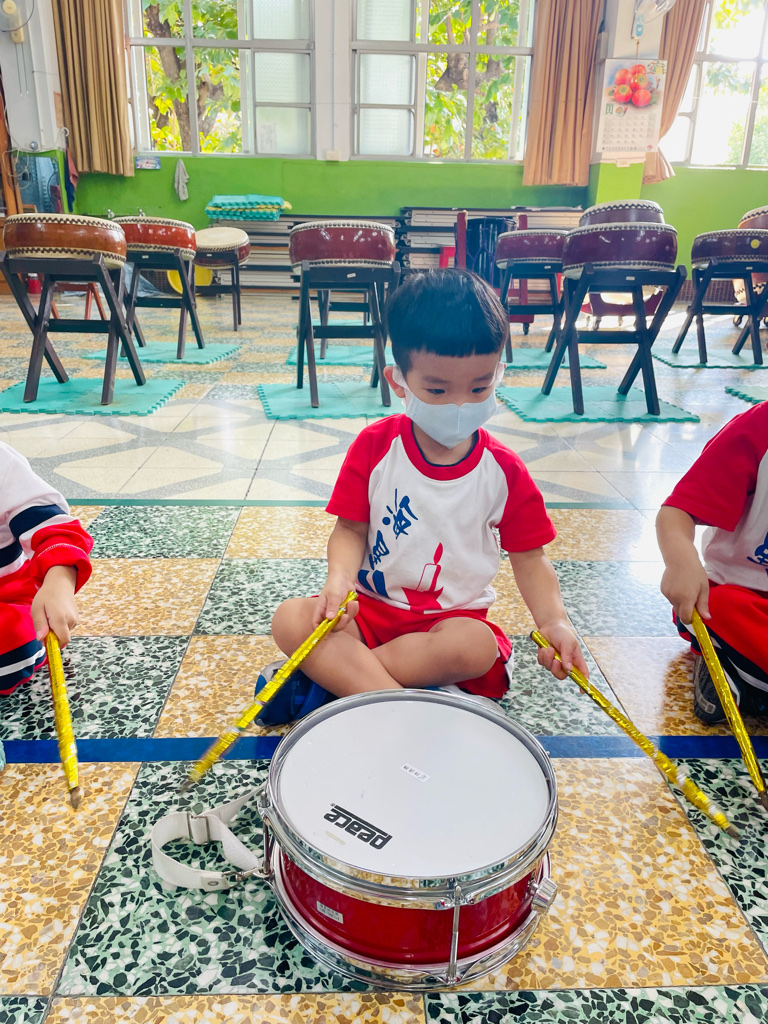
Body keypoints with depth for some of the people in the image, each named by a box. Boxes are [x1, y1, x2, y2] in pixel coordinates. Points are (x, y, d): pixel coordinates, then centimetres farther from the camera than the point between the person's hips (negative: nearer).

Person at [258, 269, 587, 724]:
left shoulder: (504, 470, -6)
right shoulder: (374, 446, -6)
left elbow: (528, 557, 0)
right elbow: (351, 529, -2)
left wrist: (554, 622, -17)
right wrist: (339, 580, -24)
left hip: (454, 617, 0)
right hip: (370, 608, 1)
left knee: (475, 648, -35)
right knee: (291, 618, -24)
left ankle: (331, 674, -19)